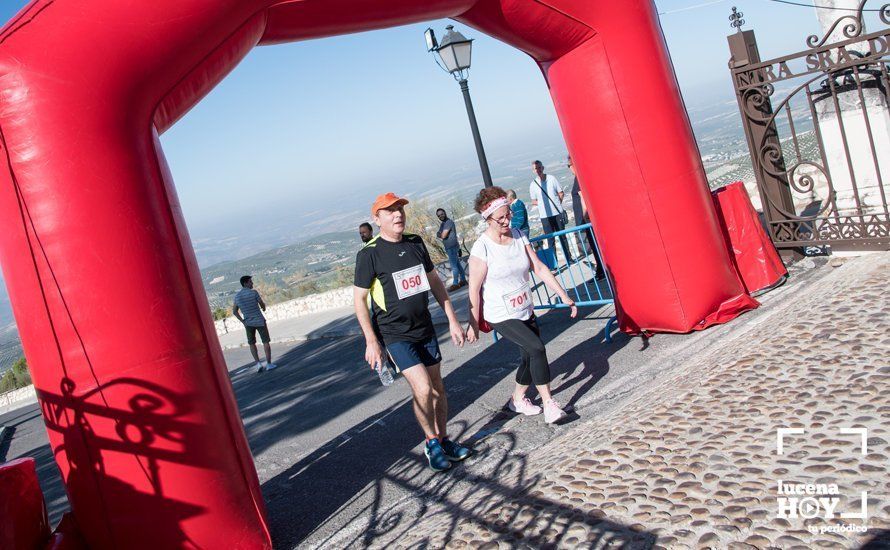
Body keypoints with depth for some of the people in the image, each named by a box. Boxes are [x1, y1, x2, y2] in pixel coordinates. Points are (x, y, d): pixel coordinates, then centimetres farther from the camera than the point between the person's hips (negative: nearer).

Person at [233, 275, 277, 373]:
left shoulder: (237, 296, 3)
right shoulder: (253, 292, -13)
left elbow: (234, 312, 7)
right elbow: (263, 305, -7)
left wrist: (243, 321, 14)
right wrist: (264, 308, 16)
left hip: (248, 323, 4)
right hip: (259, 321, -4)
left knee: (252, 343, 16)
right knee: (266, 342, 5)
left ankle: (258, 363, 8)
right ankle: (269, 364, 5)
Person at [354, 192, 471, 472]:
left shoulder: (416, 243, 4)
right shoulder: (369, 254, -13)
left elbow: (434, 282, 13)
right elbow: (359, 299, -9)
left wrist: (452, 319, 10)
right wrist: (371, 342, -13)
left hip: (425, 328, 6)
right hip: (395, 334, -5)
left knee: (438, 387, 10)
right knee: (422, 388, -16)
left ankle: (443, 439, 29)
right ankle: (431, 442, 7)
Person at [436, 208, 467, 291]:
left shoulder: (449, 222, -15)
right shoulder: (442, 224, 16)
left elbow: (443, 235, -20)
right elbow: (438, 234, 14)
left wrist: (439, 234, 0)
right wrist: (440, 234, -7)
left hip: (452, 247, -10)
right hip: (449, 247, 10)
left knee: (454, 265, -7)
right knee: (457, 264, 14)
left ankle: (455, 284, -4)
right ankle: (463, 280, 21)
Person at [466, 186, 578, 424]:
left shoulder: (519, 236, -1)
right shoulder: (482, 248, -19)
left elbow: (539, 268, -1)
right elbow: (474, 289, -14)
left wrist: (564, 297, -4)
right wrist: (473, 324, -10)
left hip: (525, 311, 7)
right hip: (501, 316, -7)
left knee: (531, 356, 11)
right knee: (537, 349, -20)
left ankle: (518, 399, 33)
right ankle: (548, 404, -10)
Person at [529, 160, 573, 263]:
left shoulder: (552, 178, -1)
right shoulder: (533, 184, 1)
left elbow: (561, 193, 7)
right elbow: (534, 201, 8)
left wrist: (557, 204, -3)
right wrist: (543, 204, -5)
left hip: (558, 213, 0)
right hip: (545, 216, 0)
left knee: (562, 236, 12)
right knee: (550, 240, 2)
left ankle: (568, 257, 24)